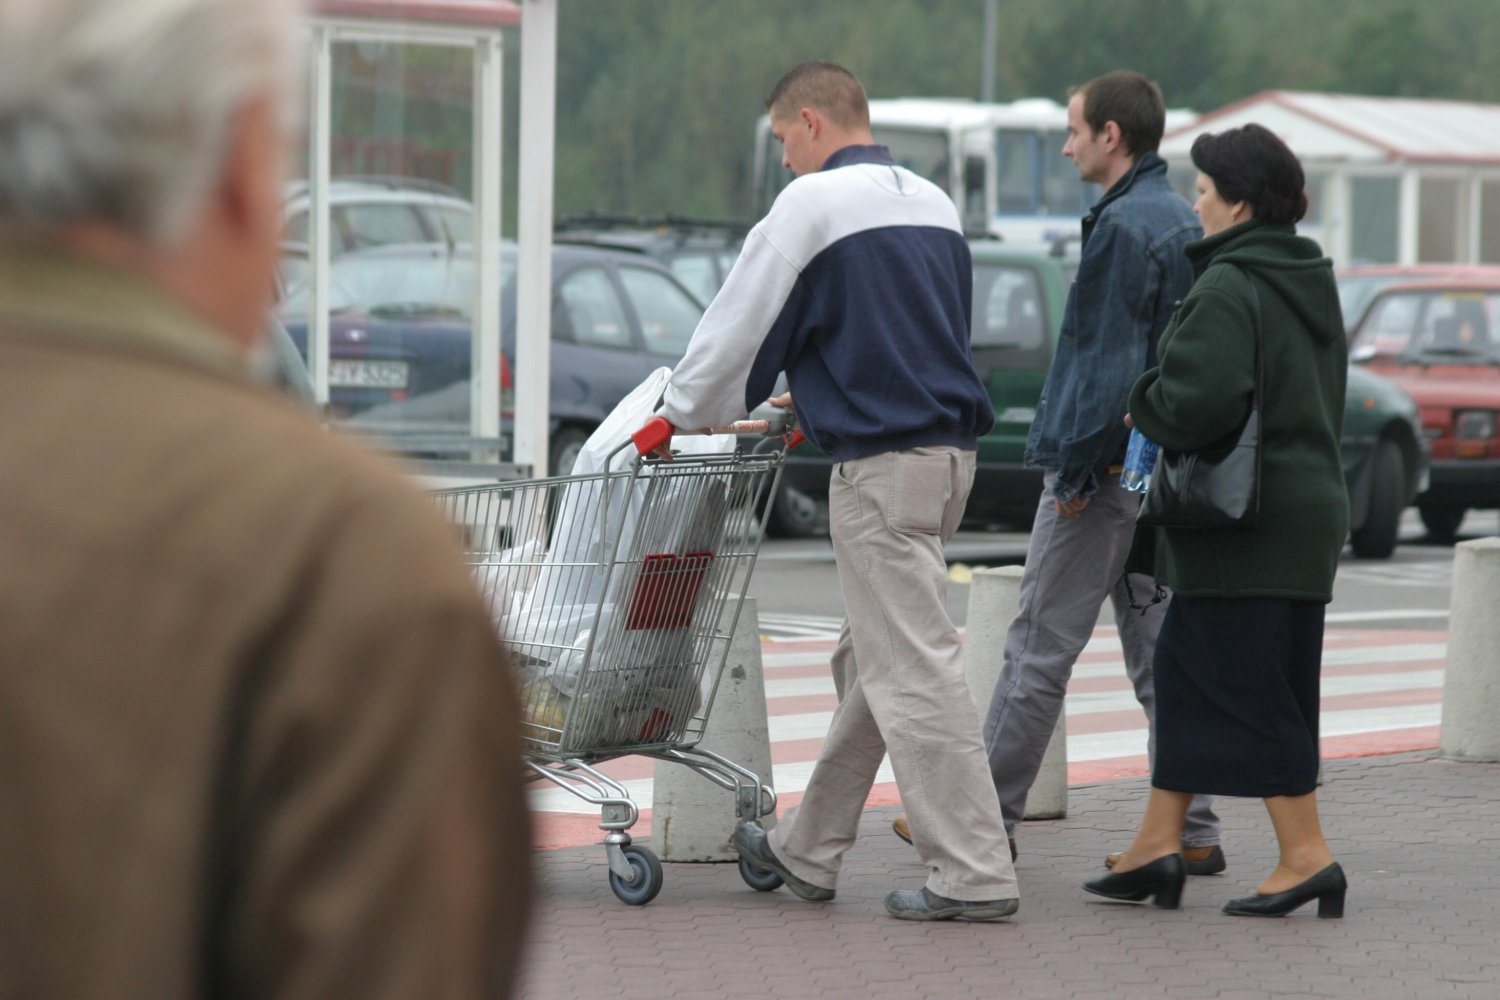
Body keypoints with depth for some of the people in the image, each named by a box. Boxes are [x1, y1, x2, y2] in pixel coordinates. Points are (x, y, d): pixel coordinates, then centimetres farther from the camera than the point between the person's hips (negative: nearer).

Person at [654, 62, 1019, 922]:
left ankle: (974, 874, -10)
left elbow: (741, 326, -4)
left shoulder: (815, 201, -9)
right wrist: (819, 400, 29)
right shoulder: (934, 204, 15)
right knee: (868, 663, 16)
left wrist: (681, 416, 12)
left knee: (914, 671, -8)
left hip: (881, 464, -9)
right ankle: (809, 850, 25)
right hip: (950, 449, 9)